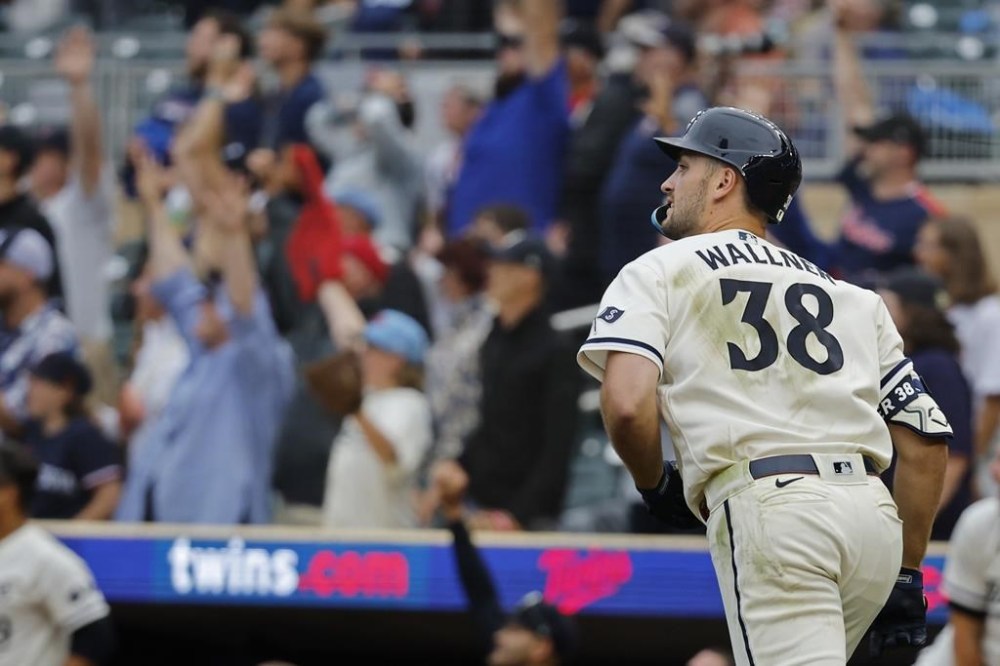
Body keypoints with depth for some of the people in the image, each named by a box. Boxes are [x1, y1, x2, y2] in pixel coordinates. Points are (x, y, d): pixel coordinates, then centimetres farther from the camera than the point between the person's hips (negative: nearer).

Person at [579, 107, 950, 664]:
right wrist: (908, 577, 21)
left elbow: (627, 405, -8)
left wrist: (654, 484, 13)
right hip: (875, 517, 6)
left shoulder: (658, 272, 11)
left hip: (767, 507, -6)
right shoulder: (855, 298, 25)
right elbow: (926, 436, 17)